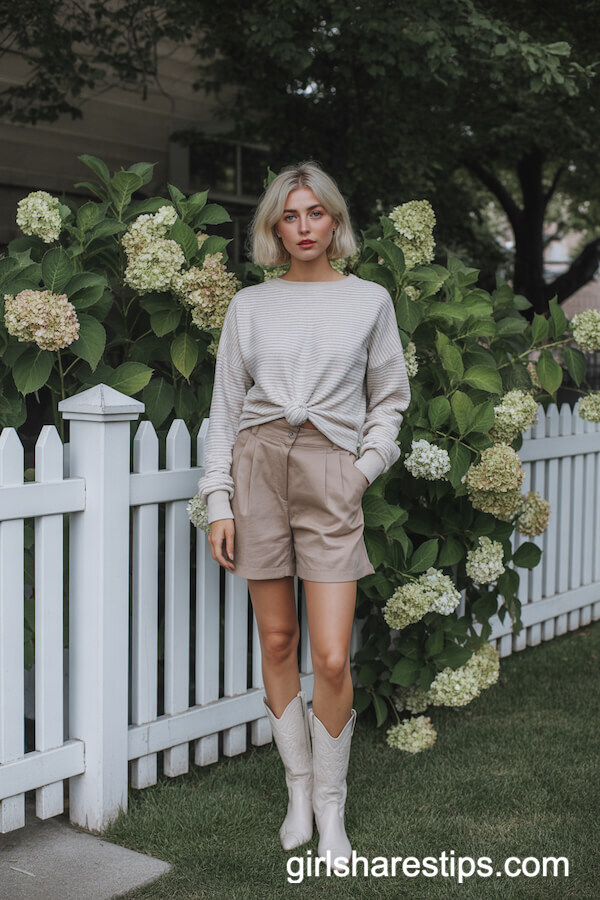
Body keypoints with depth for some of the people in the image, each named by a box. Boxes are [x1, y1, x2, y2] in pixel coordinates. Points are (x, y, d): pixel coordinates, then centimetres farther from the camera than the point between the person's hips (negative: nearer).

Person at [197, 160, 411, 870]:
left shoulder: (369, 300, 9)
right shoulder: (249, 305, 10)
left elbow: (389, 398, 14)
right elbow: (225, 407, 9)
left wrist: (366, 469, 0)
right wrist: (218, 502, 2)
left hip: (332, 473, -1)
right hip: (258, 467, 2)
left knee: (331, 658, -7)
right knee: (277, 643, 6)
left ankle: (331, 810, 12)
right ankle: (298, 791, 24)